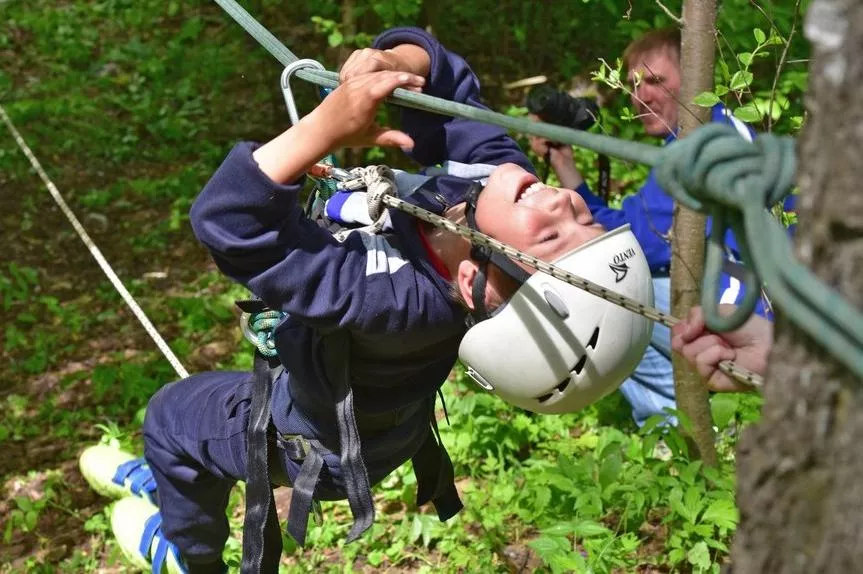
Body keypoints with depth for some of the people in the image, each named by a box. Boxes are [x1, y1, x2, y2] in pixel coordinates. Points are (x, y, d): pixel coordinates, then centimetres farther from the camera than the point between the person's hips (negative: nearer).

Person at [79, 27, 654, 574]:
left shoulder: (389, 298, -52)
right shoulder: (498, 171, -34)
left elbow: (228, 220, -51)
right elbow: (446, 85, -17)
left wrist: (327, 126, -58)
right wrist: (394, 61, -38)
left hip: (322, 439, -6)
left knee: (170, 415, 23)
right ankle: (171, 481, 64)